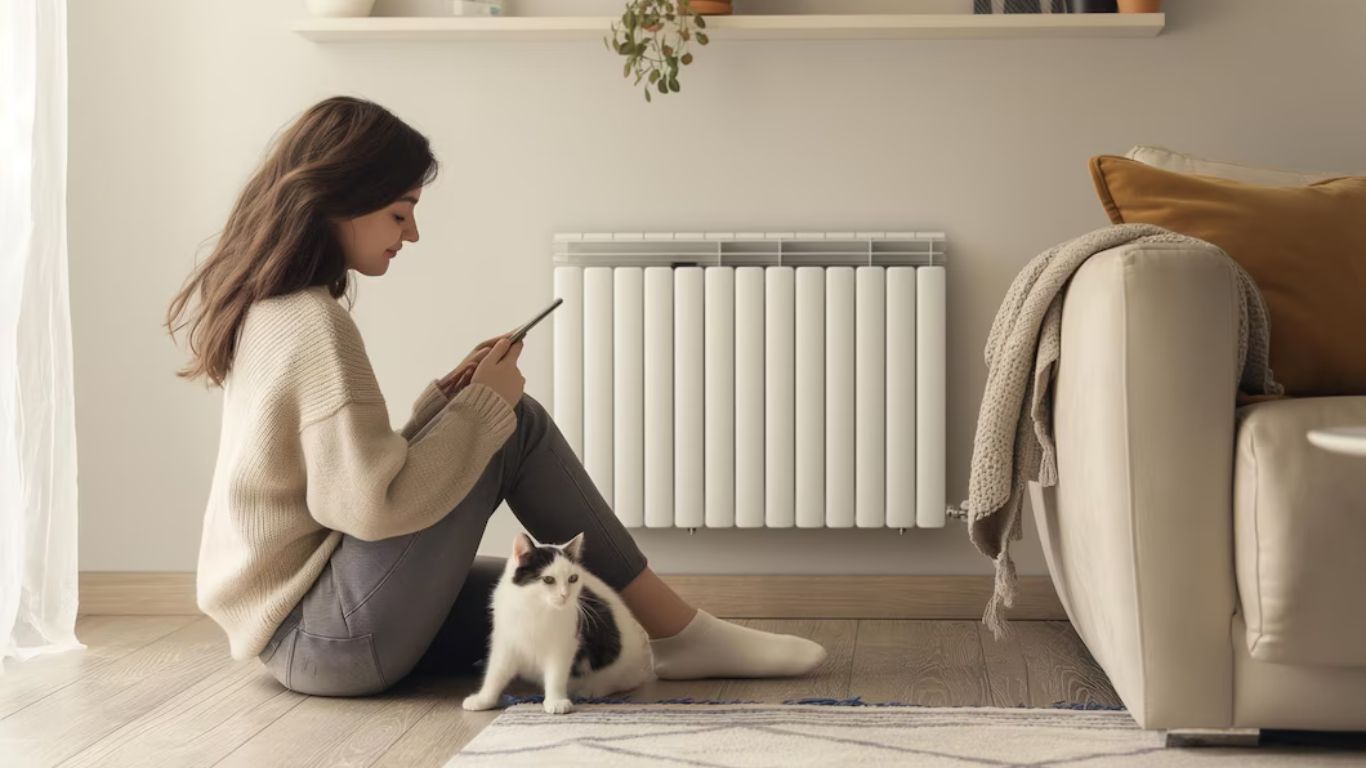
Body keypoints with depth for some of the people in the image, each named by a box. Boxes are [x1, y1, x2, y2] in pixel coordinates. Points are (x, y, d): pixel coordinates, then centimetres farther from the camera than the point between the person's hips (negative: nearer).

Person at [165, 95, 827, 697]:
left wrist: (448, 397, 4)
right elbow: (374, 505, -25)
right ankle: (677, 632, -2)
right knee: (517, 427, -9)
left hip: (305, 631, 10)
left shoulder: (271, 312, 13)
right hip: (334, 634, -10)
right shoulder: (314, 324, -18)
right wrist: (484, 404, -12)